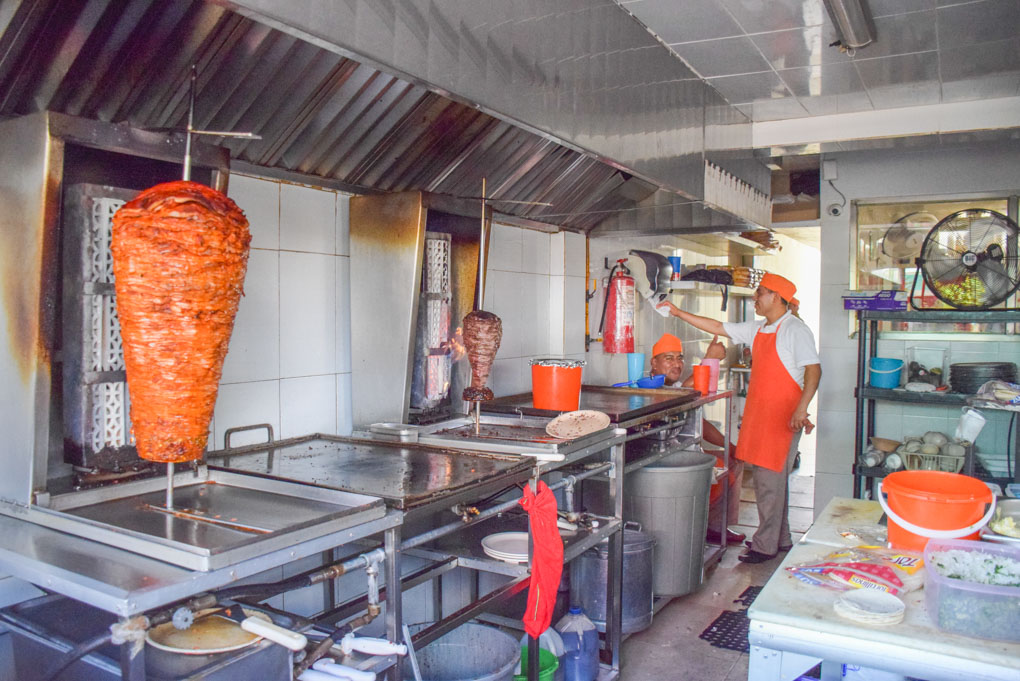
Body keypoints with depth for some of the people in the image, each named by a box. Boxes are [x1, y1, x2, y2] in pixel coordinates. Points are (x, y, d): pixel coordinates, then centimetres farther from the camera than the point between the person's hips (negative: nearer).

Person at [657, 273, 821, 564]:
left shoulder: (795, 329, -9)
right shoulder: (757, 329, 15)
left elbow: (813, 369, -15)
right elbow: (718, 327, 20)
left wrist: (801, 409, -25)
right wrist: (679, 313, 18)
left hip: (782, 415, -8)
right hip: (758, 413, 8)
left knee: (770, 480, -5)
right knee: (767, 477, 13)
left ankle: (766, 545, 3)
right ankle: (781, 539, 25)